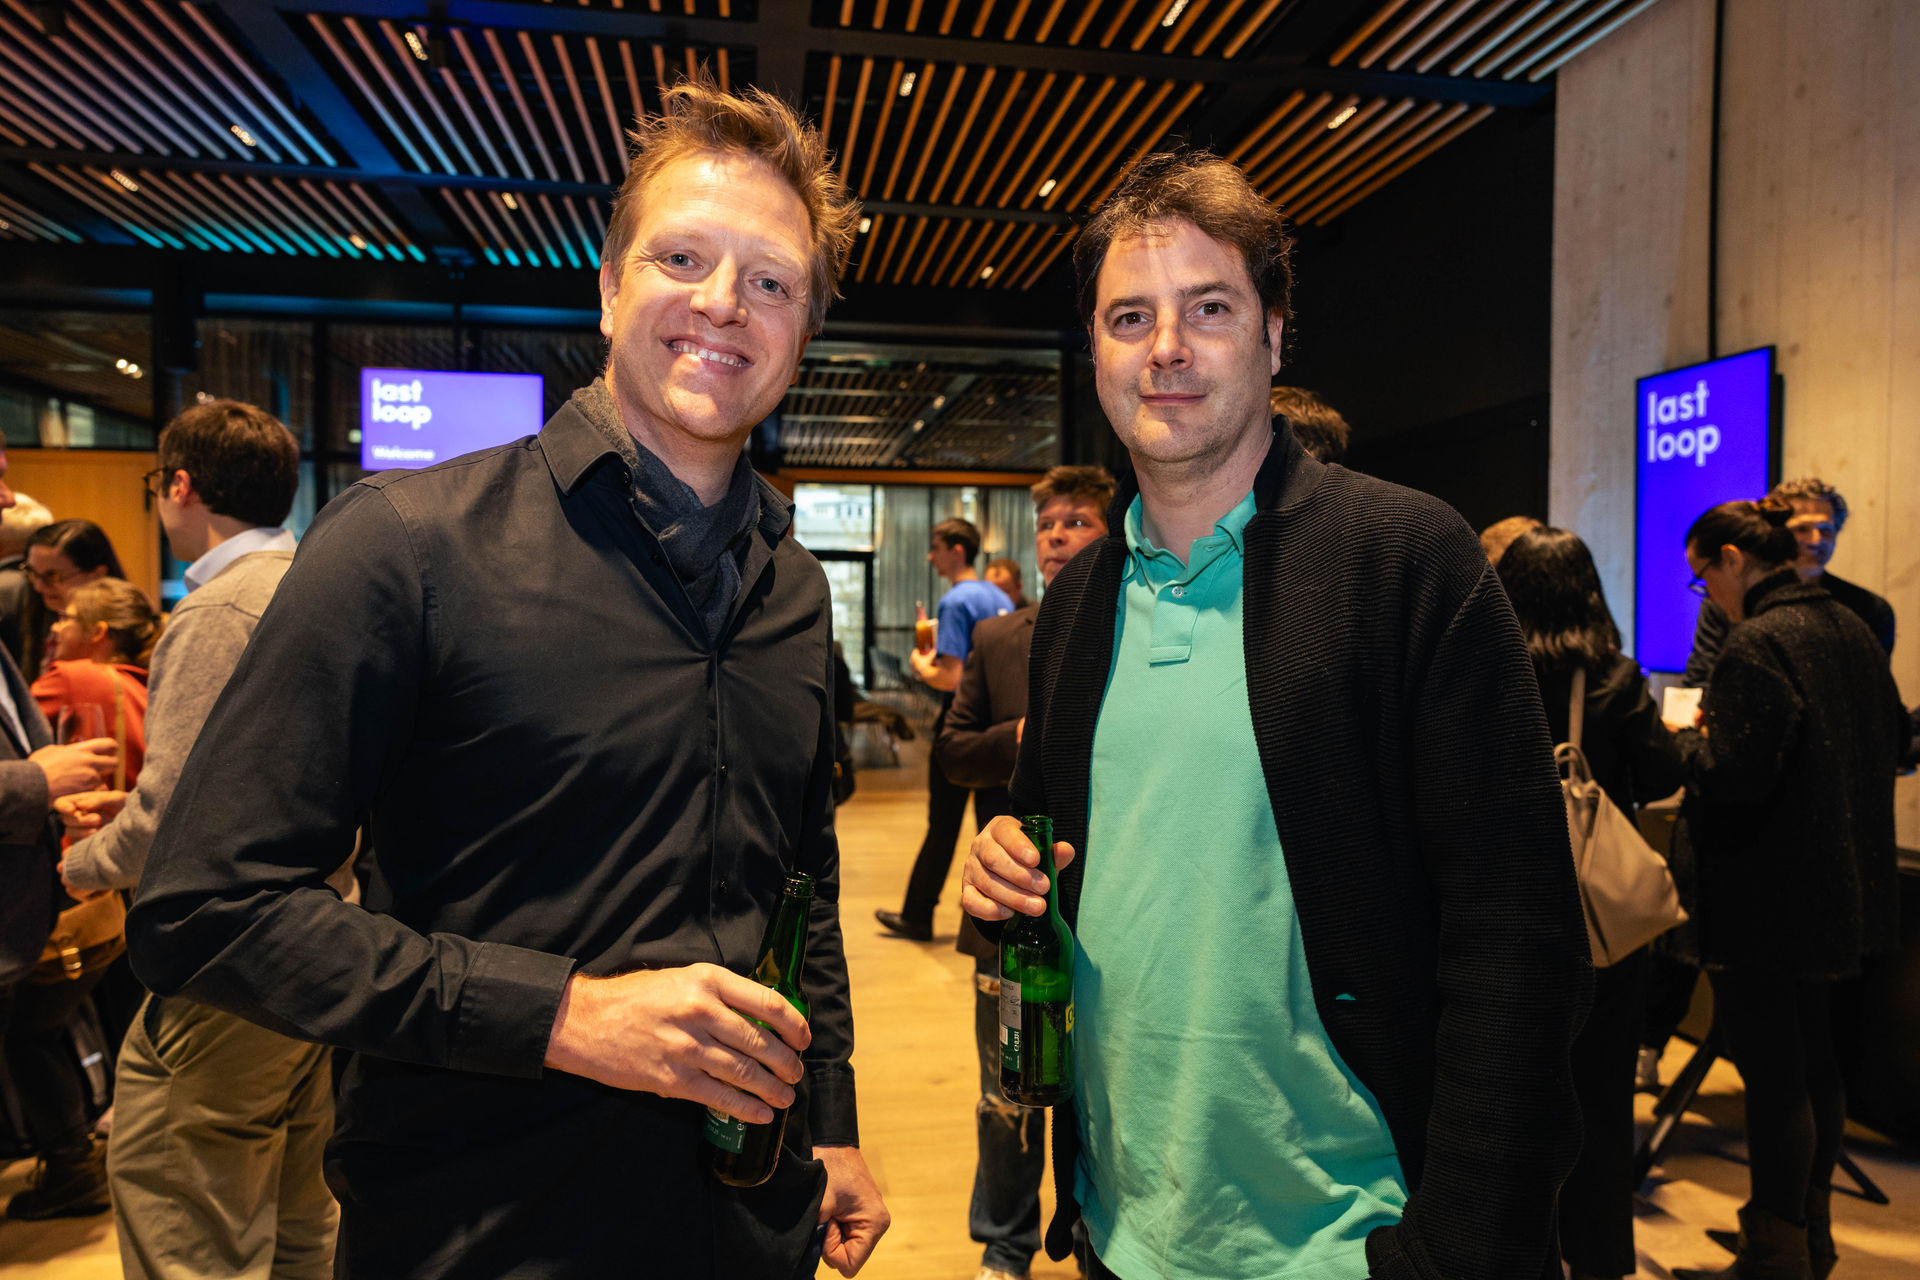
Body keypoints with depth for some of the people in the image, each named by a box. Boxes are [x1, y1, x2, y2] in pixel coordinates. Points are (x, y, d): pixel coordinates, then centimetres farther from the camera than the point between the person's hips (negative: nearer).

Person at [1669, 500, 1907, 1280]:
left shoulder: (1757, 644, -21)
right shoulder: (1852, 630, 8)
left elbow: (1733, 776, -25)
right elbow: (1893, 740, 18)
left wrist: (1689, 739, -6)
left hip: (1769, 893, -10)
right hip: (1843, 886, 10)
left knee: (1772, 1072, 1)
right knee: (1813, 1056, 20)